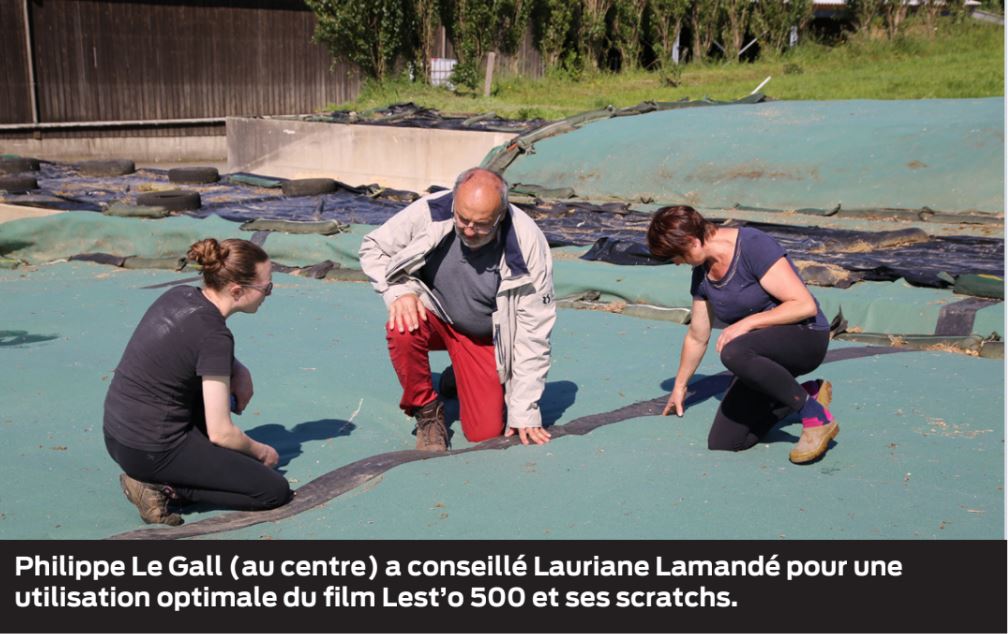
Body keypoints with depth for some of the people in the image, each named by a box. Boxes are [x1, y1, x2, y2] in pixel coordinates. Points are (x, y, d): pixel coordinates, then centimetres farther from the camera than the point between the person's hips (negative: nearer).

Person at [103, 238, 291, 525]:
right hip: (151, 451, -8)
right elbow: (221, 433, -18)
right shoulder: (214, 335, -21)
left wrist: (237, 368, 7)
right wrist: (261, 452, 3)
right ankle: (165, 488, -5)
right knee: (275, 490, -2)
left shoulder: (178, 295, 1)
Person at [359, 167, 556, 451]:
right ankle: (426, 411, -8)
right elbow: (373, 248, -6)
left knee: (485, 433, -9)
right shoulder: (428, 213, -26)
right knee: (402, 331, -36)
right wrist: (400, 290, -26)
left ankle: (460, 377, 25)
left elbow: (533, 329, -20)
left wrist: (524, 411, -18)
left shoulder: (528, 243, -26)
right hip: (433, 313, 0)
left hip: (483, 336, 0)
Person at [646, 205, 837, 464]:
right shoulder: (702, 273, 4)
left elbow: (805, 305, -23)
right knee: (722, 443, -7)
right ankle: (806, 393, 11)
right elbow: (697, 337, 17)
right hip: (765, 350, 8)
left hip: (805, 336, -8)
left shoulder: (754, 246, -19)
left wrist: (748, 322, -27)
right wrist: (679, 386, 27)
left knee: (733, 353, -39)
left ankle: (816, 416, -20)